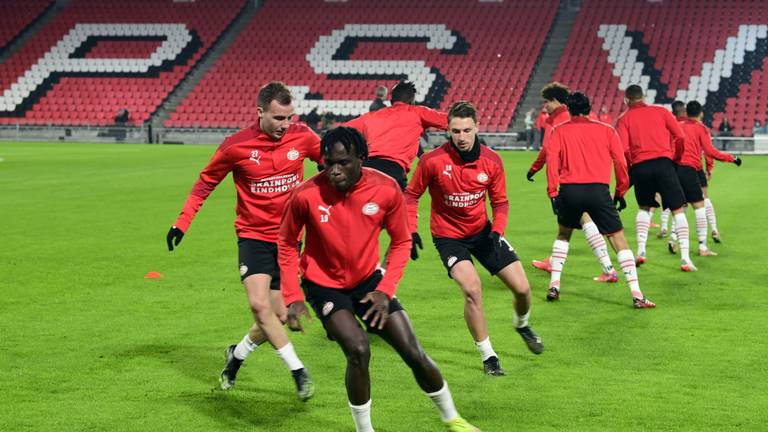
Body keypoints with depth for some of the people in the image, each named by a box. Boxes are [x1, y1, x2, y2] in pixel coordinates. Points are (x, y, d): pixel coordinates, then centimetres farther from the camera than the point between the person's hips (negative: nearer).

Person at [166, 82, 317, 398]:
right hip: (253, 235, -2)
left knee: (277, 316, 3)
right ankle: (297, 371, -9)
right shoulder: (237, 146, -11)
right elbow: (206, 181, 2)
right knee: (259, 304, -22)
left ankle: (237, 355, 32)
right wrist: (182, 222, -1)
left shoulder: (302, 137, -7)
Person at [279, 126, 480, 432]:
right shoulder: (306, 195, -23)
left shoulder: (386, 190, -18)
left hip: (368, 279, 2)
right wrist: (292, 298, -10)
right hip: (324, 284, -2)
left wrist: (386, 290, -12)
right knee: (358, 349, -25)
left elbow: (401, 242, -3)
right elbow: (287, 243, -5)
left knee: (413, 353, 1)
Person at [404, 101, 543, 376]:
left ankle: (521, 325, 38)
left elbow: (500, 201, 1)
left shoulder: (491, 161, -11)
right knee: (472, 289, -26)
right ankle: (488, 356, -8)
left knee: (522, 288, 1)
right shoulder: (433, 161, -19)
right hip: (448, 236, -3)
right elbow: (411, 195, -4)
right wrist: (412, 231, -14)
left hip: (482, 231, 4)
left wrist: (497, 231, -15)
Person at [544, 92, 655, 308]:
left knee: (563, 234, 26)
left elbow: (552, 160, 0)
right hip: (599, 190, -1)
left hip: (569, 190, 1)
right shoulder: (606, 130, 13)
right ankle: (637, 296, -4)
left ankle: (554, 286, 20)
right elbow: (620, 162, 7)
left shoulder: (559, 131, 12)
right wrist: (620, 192, 15)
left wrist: (553, 193, -1)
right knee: (618, 239, 4)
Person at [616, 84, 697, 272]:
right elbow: (680, 136, 5)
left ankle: (641, 250, 11)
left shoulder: (624, 119, 11)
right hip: (663, 162, -1)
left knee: (644, 208, 24)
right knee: (678, 210, 3)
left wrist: (630, 167, 11)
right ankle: (685, 258, -7)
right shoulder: (661, 111, 14)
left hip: (639, 167, 1)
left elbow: (623, 149, -4)